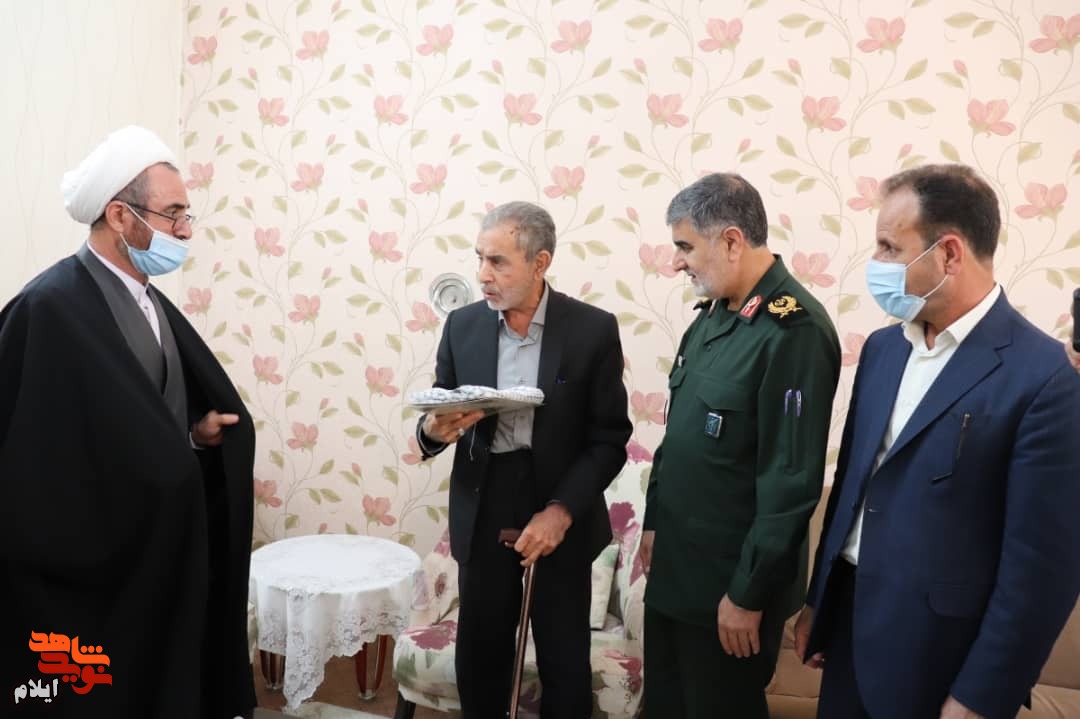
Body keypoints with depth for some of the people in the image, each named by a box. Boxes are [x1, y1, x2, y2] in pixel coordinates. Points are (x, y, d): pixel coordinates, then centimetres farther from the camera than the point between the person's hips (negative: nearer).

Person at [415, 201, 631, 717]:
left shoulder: (593, 329, -9)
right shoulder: (462, 326, -1)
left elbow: (609, 439, -7)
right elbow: (435, 420, 5)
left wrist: (561, 511, -17)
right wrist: (434, 430, -19)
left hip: (560, 514, -2)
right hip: (482, 515, 2)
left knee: (564, 660, 13)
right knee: (479, 655, 14)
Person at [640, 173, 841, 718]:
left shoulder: (794, 330, -21)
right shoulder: (713, 314, 5)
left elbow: (792, 482, -22)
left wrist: (748, 593, -16)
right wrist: (654, 521, 13)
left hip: (729, 581, -8)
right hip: (674, 566, 8)